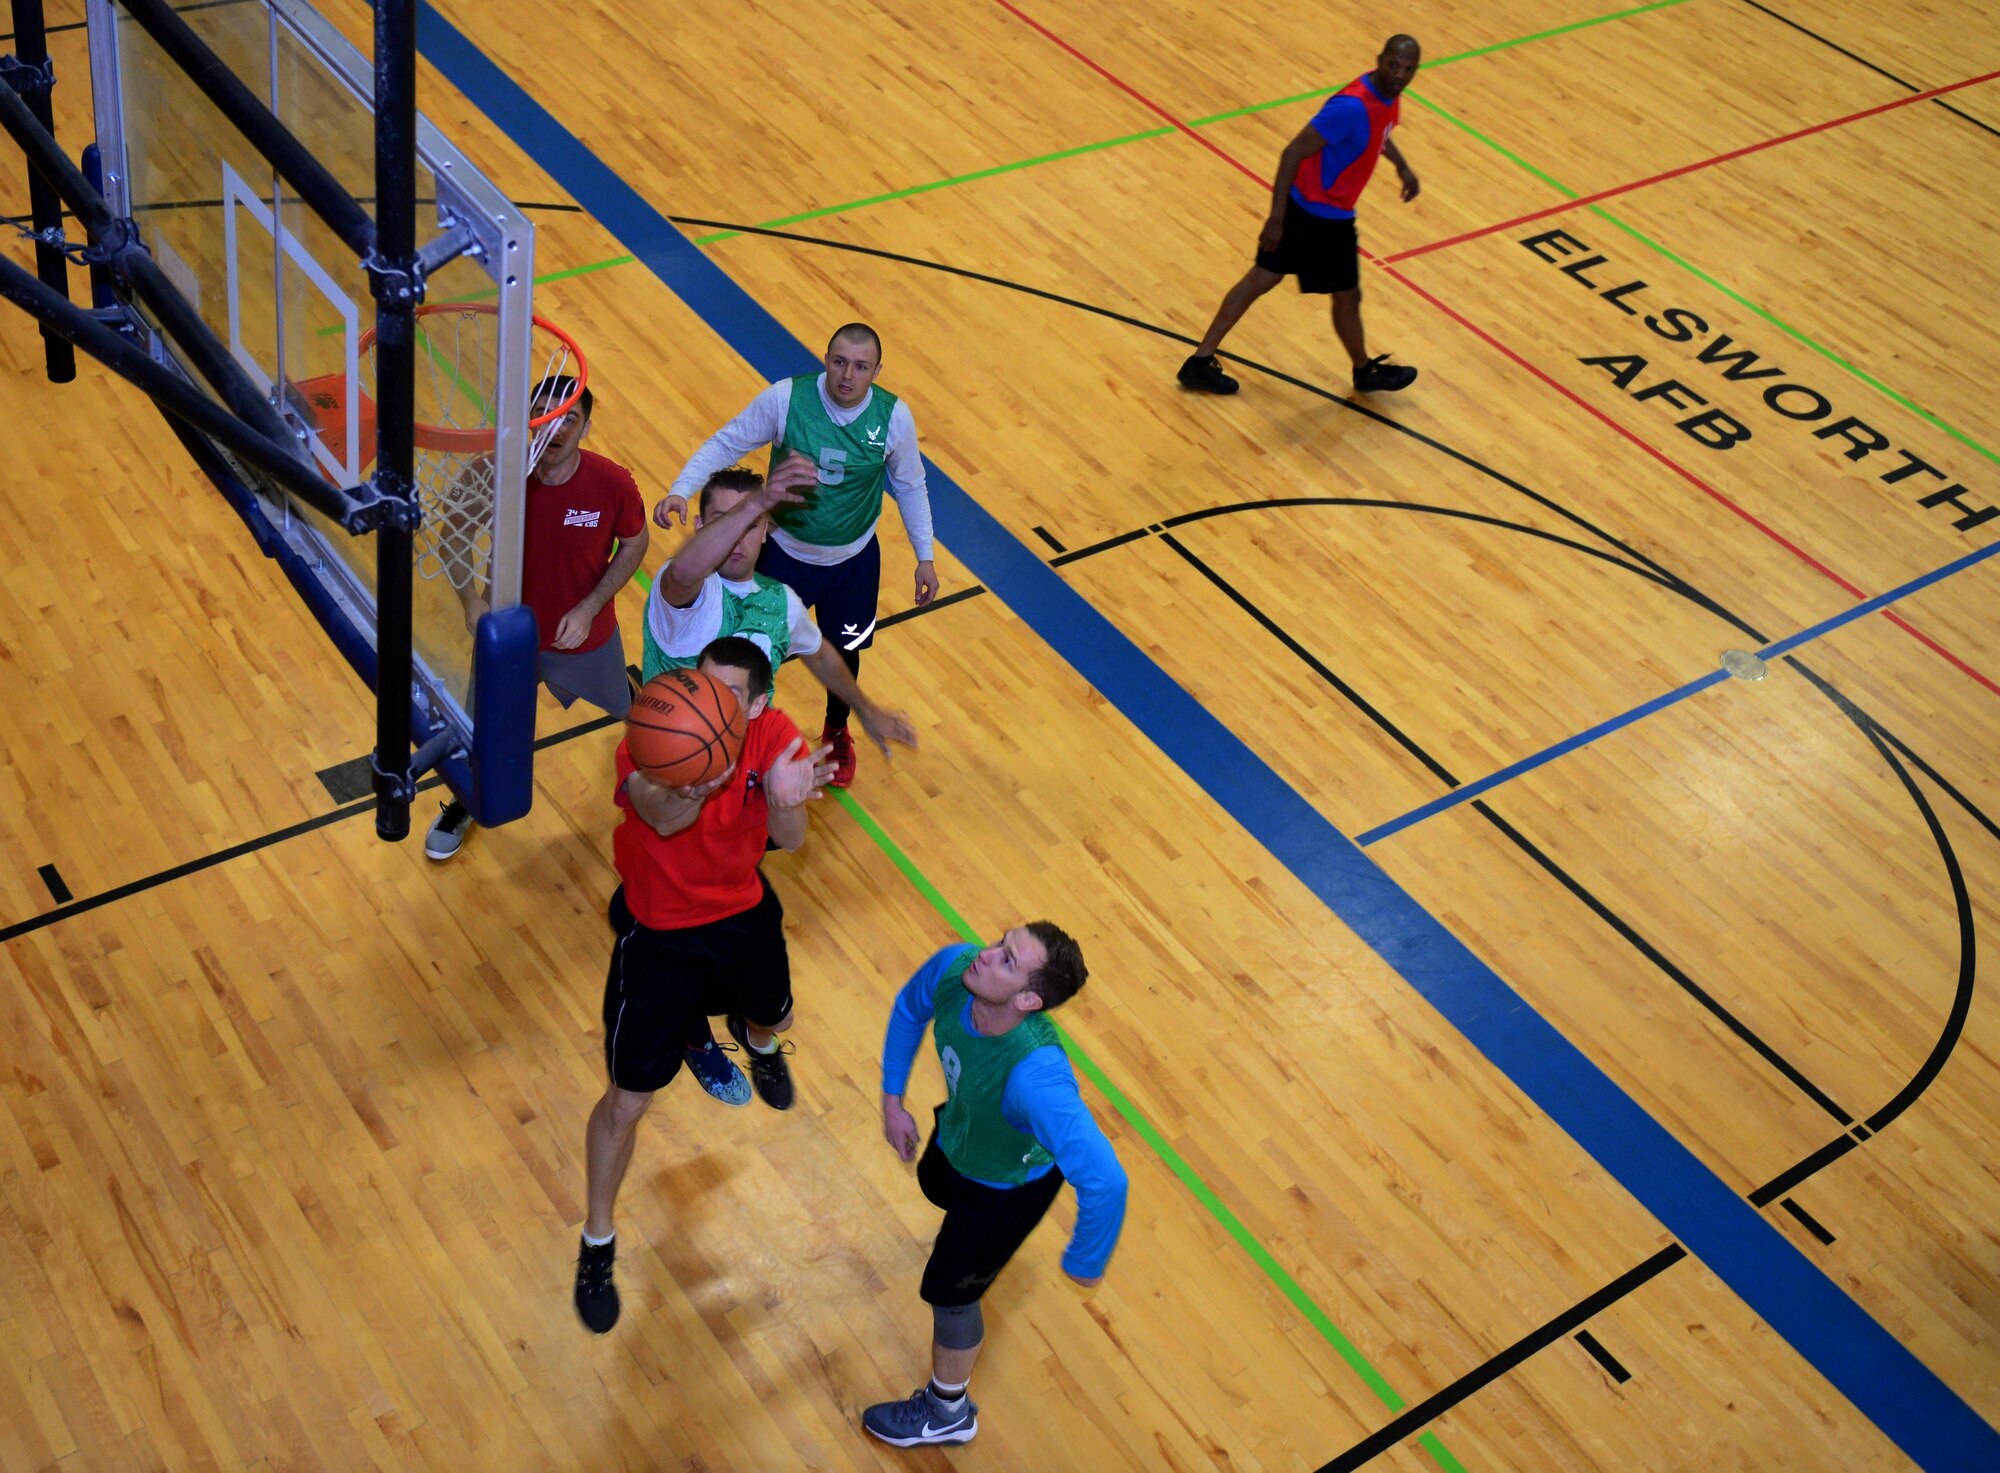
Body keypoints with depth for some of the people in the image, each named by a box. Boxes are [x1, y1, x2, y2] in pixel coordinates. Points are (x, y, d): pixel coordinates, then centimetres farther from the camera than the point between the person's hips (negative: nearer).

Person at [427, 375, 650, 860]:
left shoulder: (613, 483, -28)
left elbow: (635, 544, -8)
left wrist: (588, 610, -17)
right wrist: (471, 601, -23)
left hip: (585, 634, 0)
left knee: (623, 704, 28)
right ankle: (465, 804, 49)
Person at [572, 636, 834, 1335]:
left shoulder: (774, 736, -19)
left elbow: (789, 840, -30)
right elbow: (662, 816, -53)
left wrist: (786, 801, -55)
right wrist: (693, 789, -78)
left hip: (744, 915, 4)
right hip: (658, 936, -4)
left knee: (775, 1016, 33)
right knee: (626, 1101, 2)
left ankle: (757, 1041, 75)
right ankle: (597, 1247, 25)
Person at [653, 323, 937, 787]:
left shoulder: (894, 416, -19)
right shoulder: (785, 398, -24)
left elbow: (910, 486, -2)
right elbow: (726, 443, -13)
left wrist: (924, 557, 2)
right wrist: (680, 490, -28)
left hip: (854, 560, 1)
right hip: (785, 552, -1)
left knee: (844, 650, 21)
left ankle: (837, 734, 52)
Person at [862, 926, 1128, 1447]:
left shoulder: (1035, 1075, -52)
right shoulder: (953, 968, -33)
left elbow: (1105, 1179, -48)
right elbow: (908, 1009, -6)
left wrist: (1084, 1263, -31)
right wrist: (892, 1100, -2)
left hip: (1010, 1184, -7)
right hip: (956, 1137, 7)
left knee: (948, 1291, 15)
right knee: (936, 1186, 40)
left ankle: (947, 1412, 47)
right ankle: (977, 1236, 79)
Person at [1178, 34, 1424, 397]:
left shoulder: (1387, 94, 1)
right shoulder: (1352, 106, -30)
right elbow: (1294, 152, -29)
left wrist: (1402, 165, 25)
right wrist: (1277, 218, -29)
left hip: (1304, 204, 9)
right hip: (1323, 217, -9)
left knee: (1262, 278, 13)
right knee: (1347, 296, 12)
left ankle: (1199, 363, 20)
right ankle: (1365, 373, 39)